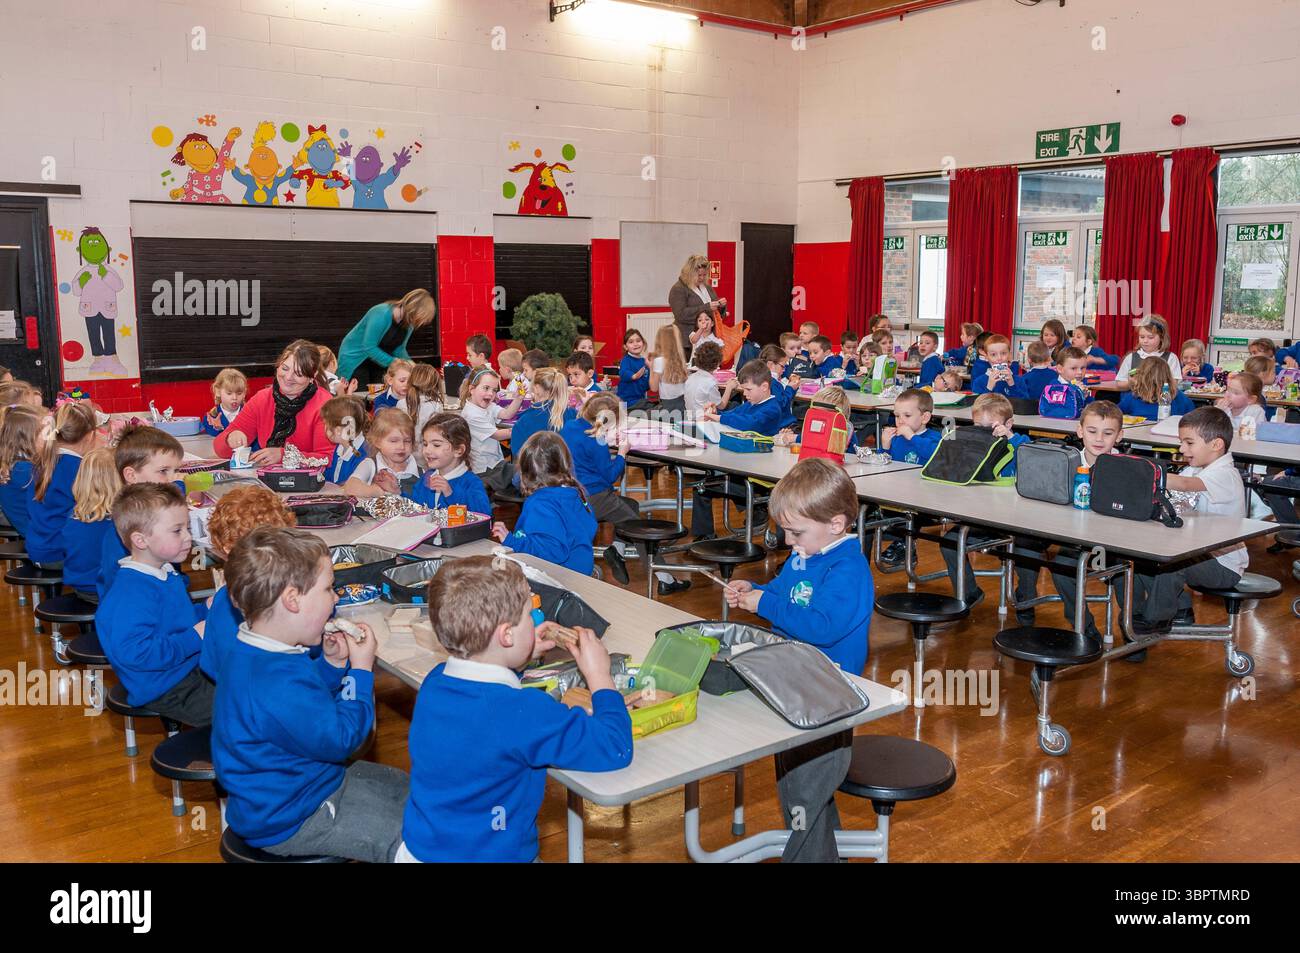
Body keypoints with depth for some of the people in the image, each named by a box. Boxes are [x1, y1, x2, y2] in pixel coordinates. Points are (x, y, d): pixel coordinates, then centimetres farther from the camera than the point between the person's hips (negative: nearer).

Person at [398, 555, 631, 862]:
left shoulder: (433, 682, -9)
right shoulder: (525, 713, -31)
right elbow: (616, 750, -22)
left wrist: (523, 655, 7)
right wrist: (599, 674, -11)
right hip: (489, 853, -7)